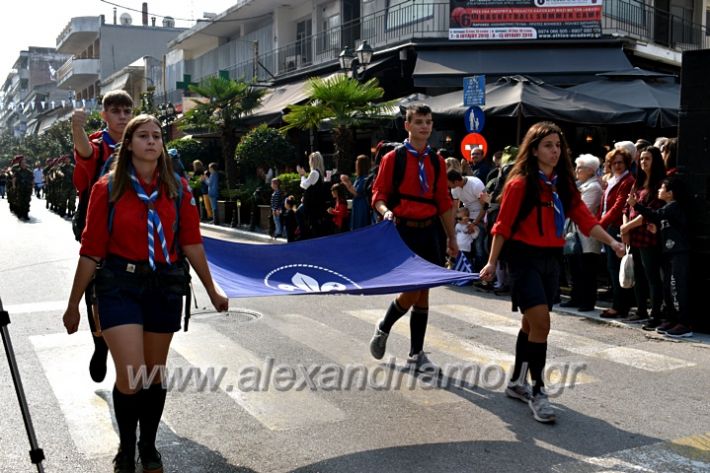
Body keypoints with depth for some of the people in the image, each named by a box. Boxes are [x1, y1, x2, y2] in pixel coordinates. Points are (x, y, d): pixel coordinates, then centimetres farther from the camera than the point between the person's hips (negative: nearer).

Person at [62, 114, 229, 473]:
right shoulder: (108, 188, -4)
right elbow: (91, 250, -2)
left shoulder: (177, 188, 3)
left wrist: (212, 291, 6)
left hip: (164, 285, 3)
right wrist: (73, 304, 1)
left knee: (154, 373, 13)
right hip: (120, 285, -3)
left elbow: (191, 243, 6)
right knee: (131, 376, -11)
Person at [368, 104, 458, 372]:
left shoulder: (436, 162, 9)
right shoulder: (393, 158, -3)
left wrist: (451, 238, 13)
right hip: (403, 231, -4)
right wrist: (386, 211, -24)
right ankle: (383, 329, 21)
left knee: (423, 293, 7)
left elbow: (444, 202, 12)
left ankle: (416, 354, 17)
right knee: (411, 292, -8)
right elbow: (378, 194, -2)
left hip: (429, 231, 5)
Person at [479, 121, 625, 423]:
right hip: (524, 257, -7)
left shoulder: (563, 184, 9)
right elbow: (503, 225, -8)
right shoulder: (520, 183, -9)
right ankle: (537, 392, -3)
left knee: (532, 324, 14)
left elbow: (584, 219, 3)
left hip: (551, 259, 7)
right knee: (541, 323, -13)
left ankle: (517, 383, 29)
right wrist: (492, 262, -11)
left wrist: (612, 242, -10)